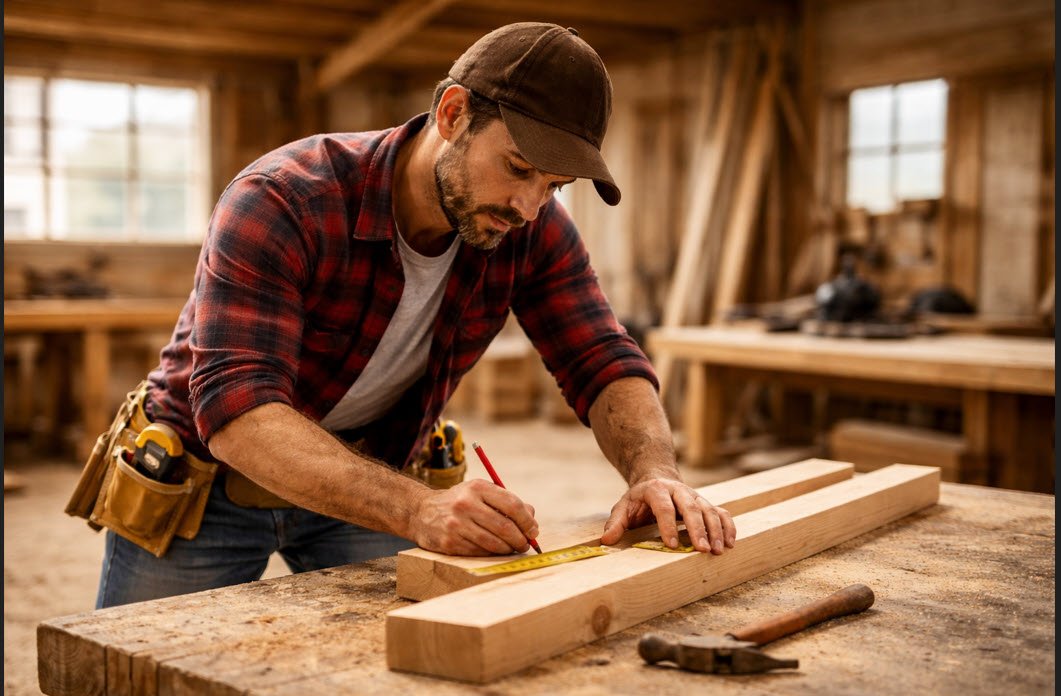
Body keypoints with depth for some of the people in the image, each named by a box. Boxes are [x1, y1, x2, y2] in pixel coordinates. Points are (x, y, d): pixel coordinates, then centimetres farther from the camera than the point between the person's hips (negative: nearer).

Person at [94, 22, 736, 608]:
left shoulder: (534, 230, -16)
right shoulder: (280, 203, -32)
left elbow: (606, 364, -15)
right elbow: (237, 409, -42)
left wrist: (656, 472, -38)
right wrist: (416, 509, -56)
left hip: (366, 483, 3)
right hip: (206, 480, -3)